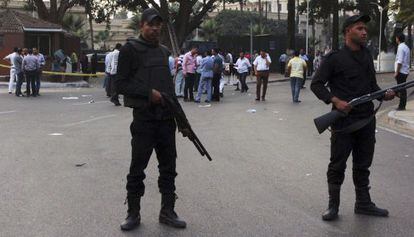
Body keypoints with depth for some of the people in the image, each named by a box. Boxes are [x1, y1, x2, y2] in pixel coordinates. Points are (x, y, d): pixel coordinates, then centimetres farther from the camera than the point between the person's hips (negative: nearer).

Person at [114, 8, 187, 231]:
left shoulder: (164, 51, 14)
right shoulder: (130, 49, -4)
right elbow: (120, 84, -8)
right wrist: (148, 93, -19)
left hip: (167, 118, 6)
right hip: (143, 118, -5)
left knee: (168, 167, 9)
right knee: (138, 168, 2)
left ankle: (167, 211, 20)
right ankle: (133, 214, 16)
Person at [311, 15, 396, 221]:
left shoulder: (367, 56, 13)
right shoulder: (335, 58, -8)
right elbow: (316, 84, -7)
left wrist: (384, 95, -1)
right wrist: (335, 100, -20)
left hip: (367, 121, 6)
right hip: (343, 122, -6)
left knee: (363, 165, 15)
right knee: (337, 165, 3)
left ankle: (363, 204, 27)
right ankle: (333, 206, 15)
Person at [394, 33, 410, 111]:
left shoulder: (401, 47, -15)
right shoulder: (406, 47, 14)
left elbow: (400, 62, -20)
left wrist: (396, 72, -18)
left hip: (401, 71, -9)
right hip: (405, 71, 9)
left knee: (401, 89, -6)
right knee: (403, 89, 13)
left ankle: (401, 106, -3)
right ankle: (402, 106, 17)